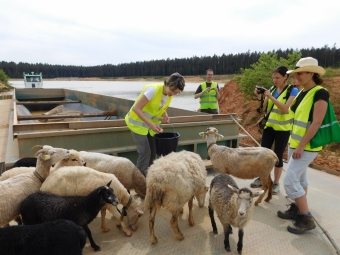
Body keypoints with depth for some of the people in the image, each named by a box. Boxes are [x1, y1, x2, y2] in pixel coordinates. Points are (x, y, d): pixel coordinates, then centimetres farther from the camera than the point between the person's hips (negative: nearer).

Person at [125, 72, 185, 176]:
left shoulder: (170, 94, -6)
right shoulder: (153, 90, -28)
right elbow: (136, 108, -29)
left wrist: (165, 115, -11)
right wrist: (151, 124, -36)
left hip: (152, 124, 7)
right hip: (138, 123, -7)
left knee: (153, 152, 5)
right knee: (145, 152, -10)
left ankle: (146, 175, 21)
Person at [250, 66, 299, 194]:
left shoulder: (293, 90, -8)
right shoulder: (272, 89, 8)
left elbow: (285, 108, -20)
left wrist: (271, 97, -26)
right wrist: (259, 96, -11)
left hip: (282, 128, -5)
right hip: (269, 126, 5)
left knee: (278, 156, 1)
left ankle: (276, 183, 14)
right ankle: (261, 178, 22)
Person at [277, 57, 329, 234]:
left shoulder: (320, 93, -16)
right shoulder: (302, 93, 10)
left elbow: (316, 123, -22)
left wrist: (301, 146, -23)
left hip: (306, 146, -9)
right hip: (295, 142, 9)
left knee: (290, 181, -9)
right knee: (299, 178, 17)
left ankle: (307, 219, 5)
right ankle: (297, 210, 30)